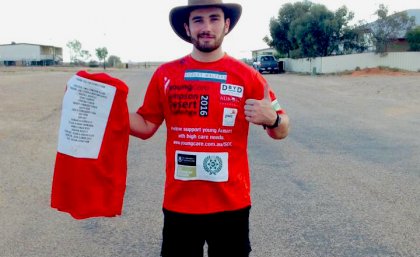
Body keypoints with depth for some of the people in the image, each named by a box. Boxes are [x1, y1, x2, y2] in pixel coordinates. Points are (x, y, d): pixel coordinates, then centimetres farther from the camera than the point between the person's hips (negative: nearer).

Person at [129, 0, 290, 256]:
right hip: (179, 203, 1)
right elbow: (146, 126, 7)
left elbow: (282, 130, 3)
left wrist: (271, 119, -19)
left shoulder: (247, 76, -4)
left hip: (231, 204, -1)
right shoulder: (165, 73, 0)